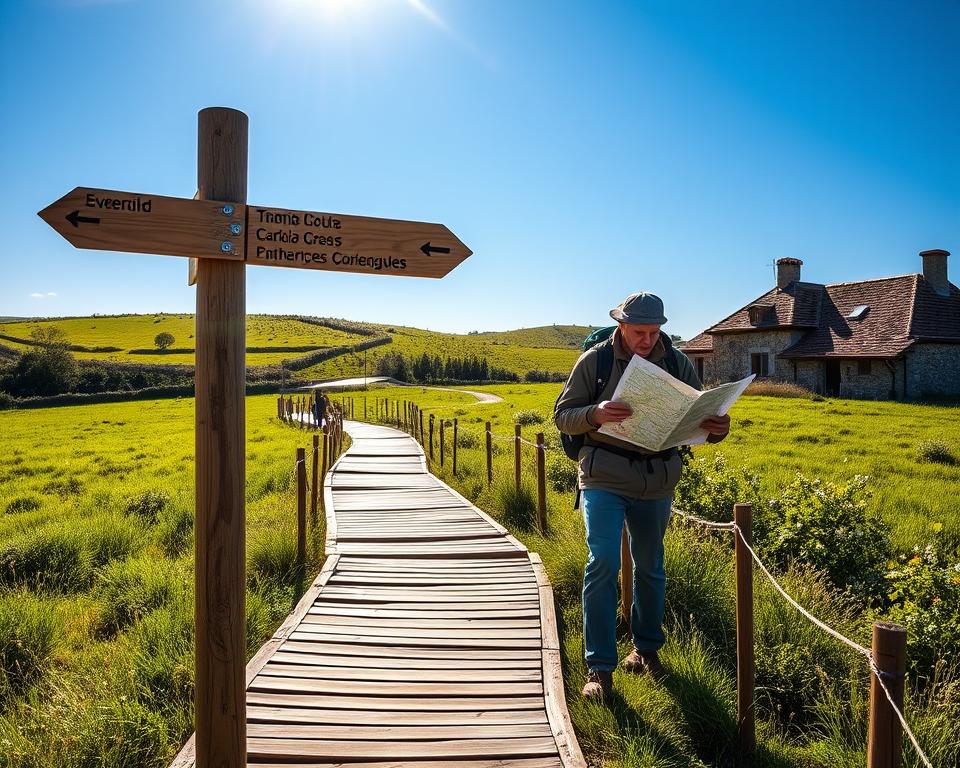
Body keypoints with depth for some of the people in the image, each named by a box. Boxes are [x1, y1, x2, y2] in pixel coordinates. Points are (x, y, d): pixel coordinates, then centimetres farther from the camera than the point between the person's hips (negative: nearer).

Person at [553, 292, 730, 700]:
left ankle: (647, 648, 37)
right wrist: (595, 414, -26)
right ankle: (599, 667, 2)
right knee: (603, 563, -11)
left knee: (650, 567, 15)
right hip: (604, 478, -3)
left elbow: (698, 418, 7)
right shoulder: (594, 361, -7)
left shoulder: (678, 363, 0)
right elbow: (562, 415, -5)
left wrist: (716, 429, -17)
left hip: (656, 482, 3)